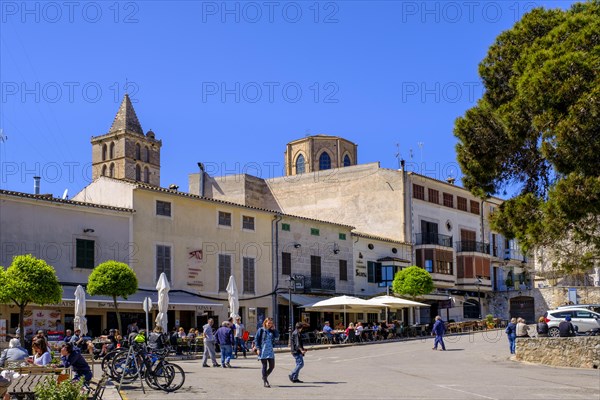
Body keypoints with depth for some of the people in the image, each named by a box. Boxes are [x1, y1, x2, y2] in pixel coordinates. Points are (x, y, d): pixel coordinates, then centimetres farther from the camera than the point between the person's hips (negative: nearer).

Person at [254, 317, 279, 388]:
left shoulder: (272, 331, 11)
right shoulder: (261, 330, -2)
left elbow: (277, 337, 0)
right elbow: (256, 339, -4)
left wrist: (274, 329, -3)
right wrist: (258, 348, -12)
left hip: (270, 351, 5)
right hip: (263, 351, -5)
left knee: (272, 366, 4)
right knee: (264, 366, 0)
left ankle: (265, 377, 28)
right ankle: (265, 382, 9)